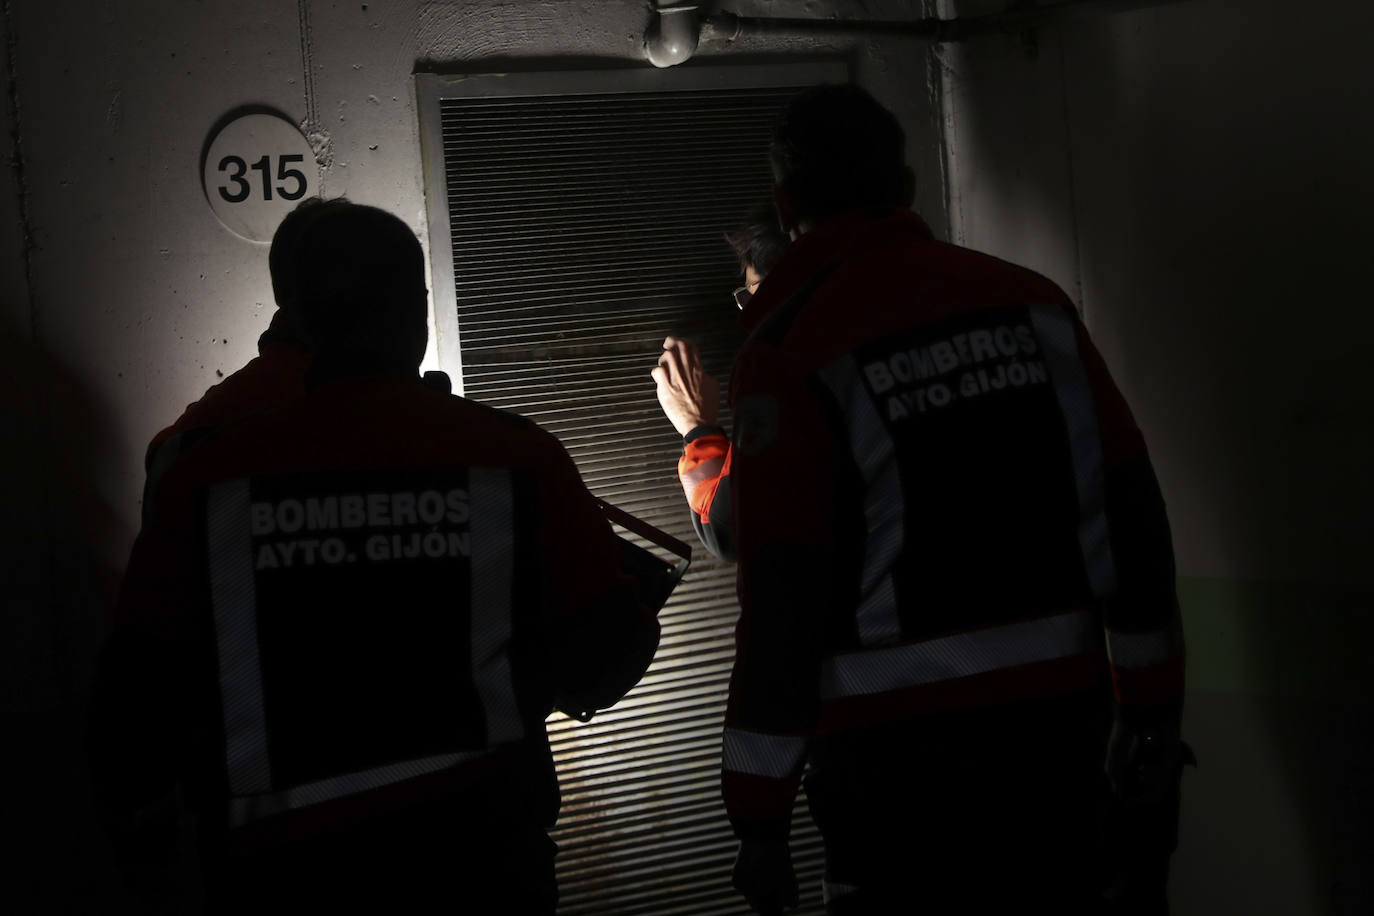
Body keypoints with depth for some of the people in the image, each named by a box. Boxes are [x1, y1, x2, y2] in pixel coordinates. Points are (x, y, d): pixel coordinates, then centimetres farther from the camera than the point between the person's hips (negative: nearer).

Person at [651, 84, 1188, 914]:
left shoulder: (791, 350, -7)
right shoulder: (1034, 301, 5)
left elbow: (779, 598, -11)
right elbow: (1130, 510, 4)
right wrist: (1153, 714, 9)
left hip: (900, 755, -4)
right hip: (1059, 722, 4)